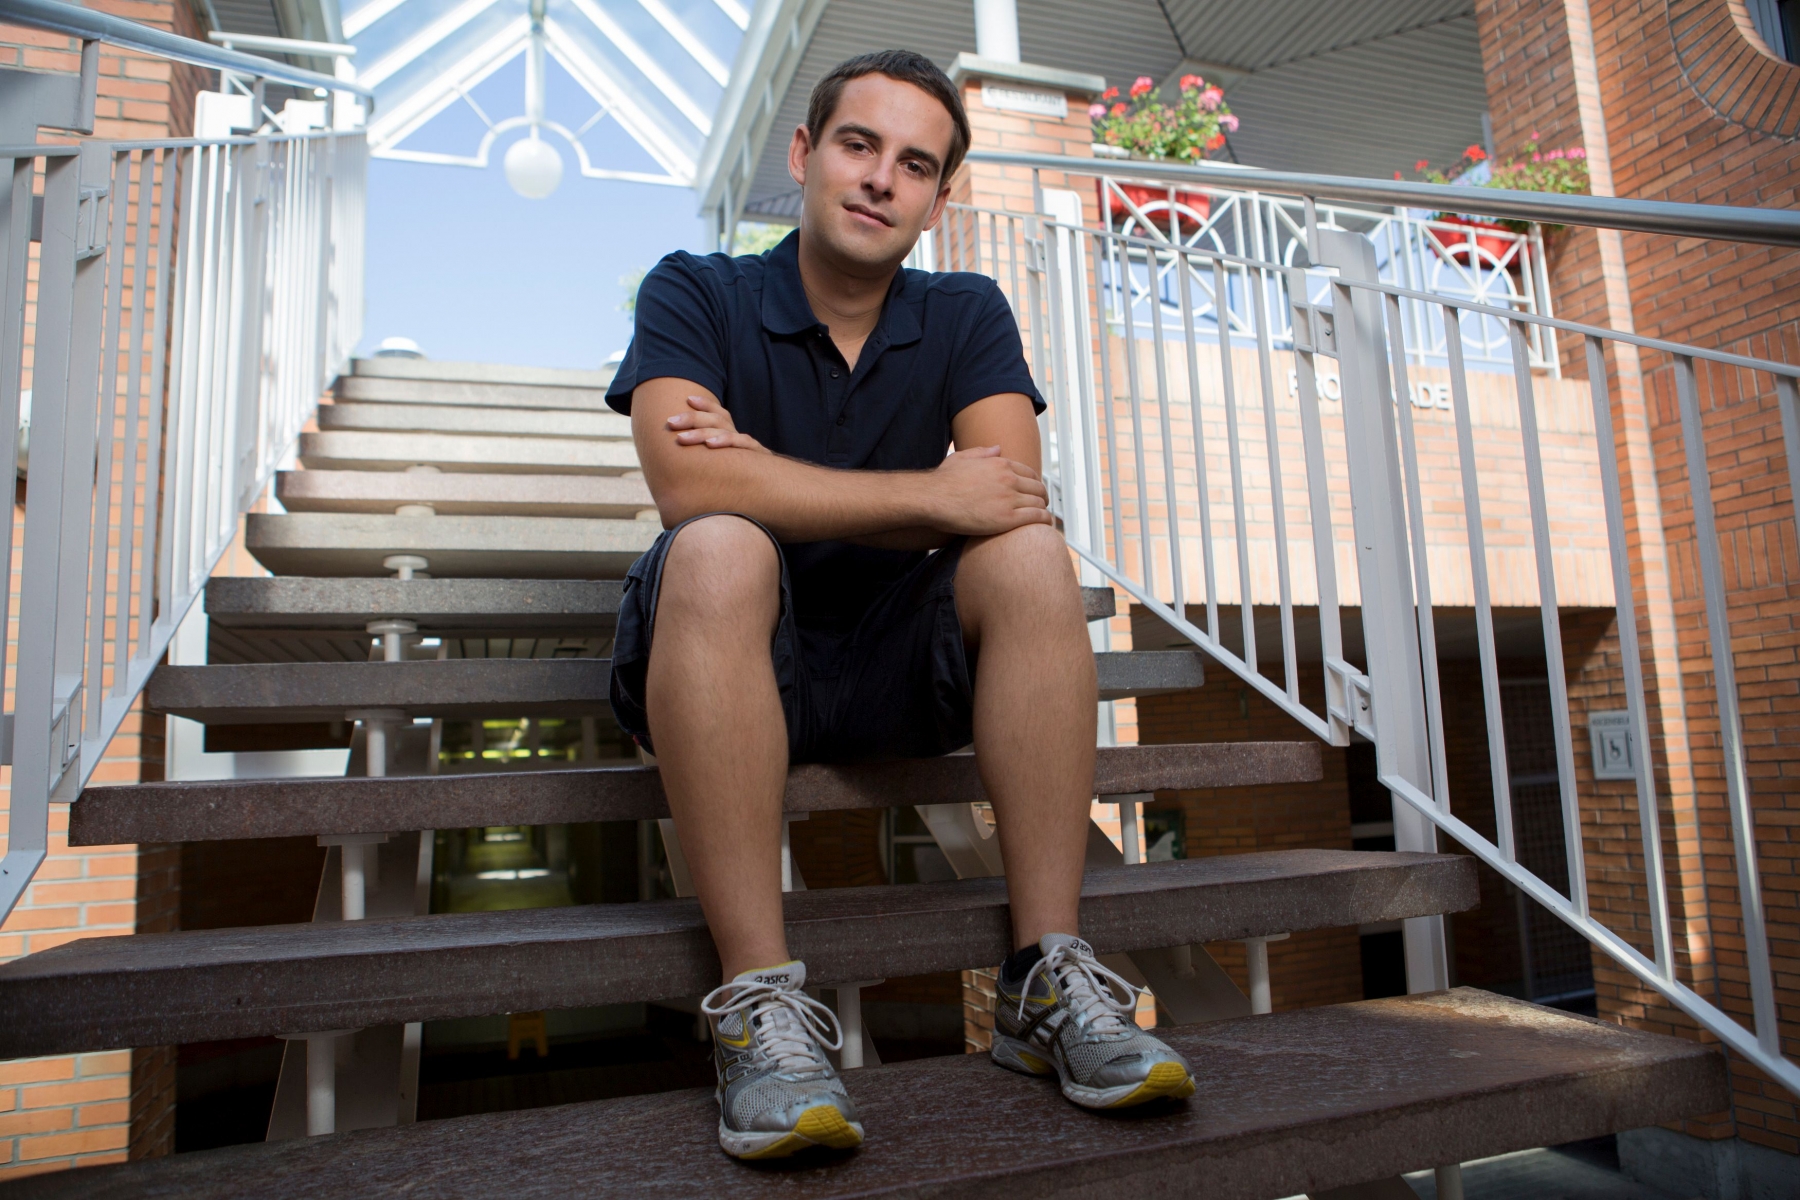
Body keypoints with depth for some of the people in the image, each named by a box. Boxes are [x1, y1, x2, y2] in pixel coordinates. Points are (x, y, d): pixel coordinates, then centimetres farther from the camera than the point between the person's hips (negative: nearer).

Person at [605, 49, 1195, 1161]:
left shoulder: (967, 316, 6)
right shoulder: (696, 292, -3)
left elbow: (1014, 492, -12)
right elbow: (689, 485, -23)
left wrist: (782, 484, -18)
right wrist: (930, 494, -22)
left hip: (897, 665, 3)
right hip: (736, 666, -2)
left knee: (1032, 555, -22)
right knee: (717, 551, -32)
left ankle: (1048, 978, -21)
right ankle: (763, 1005, -31)